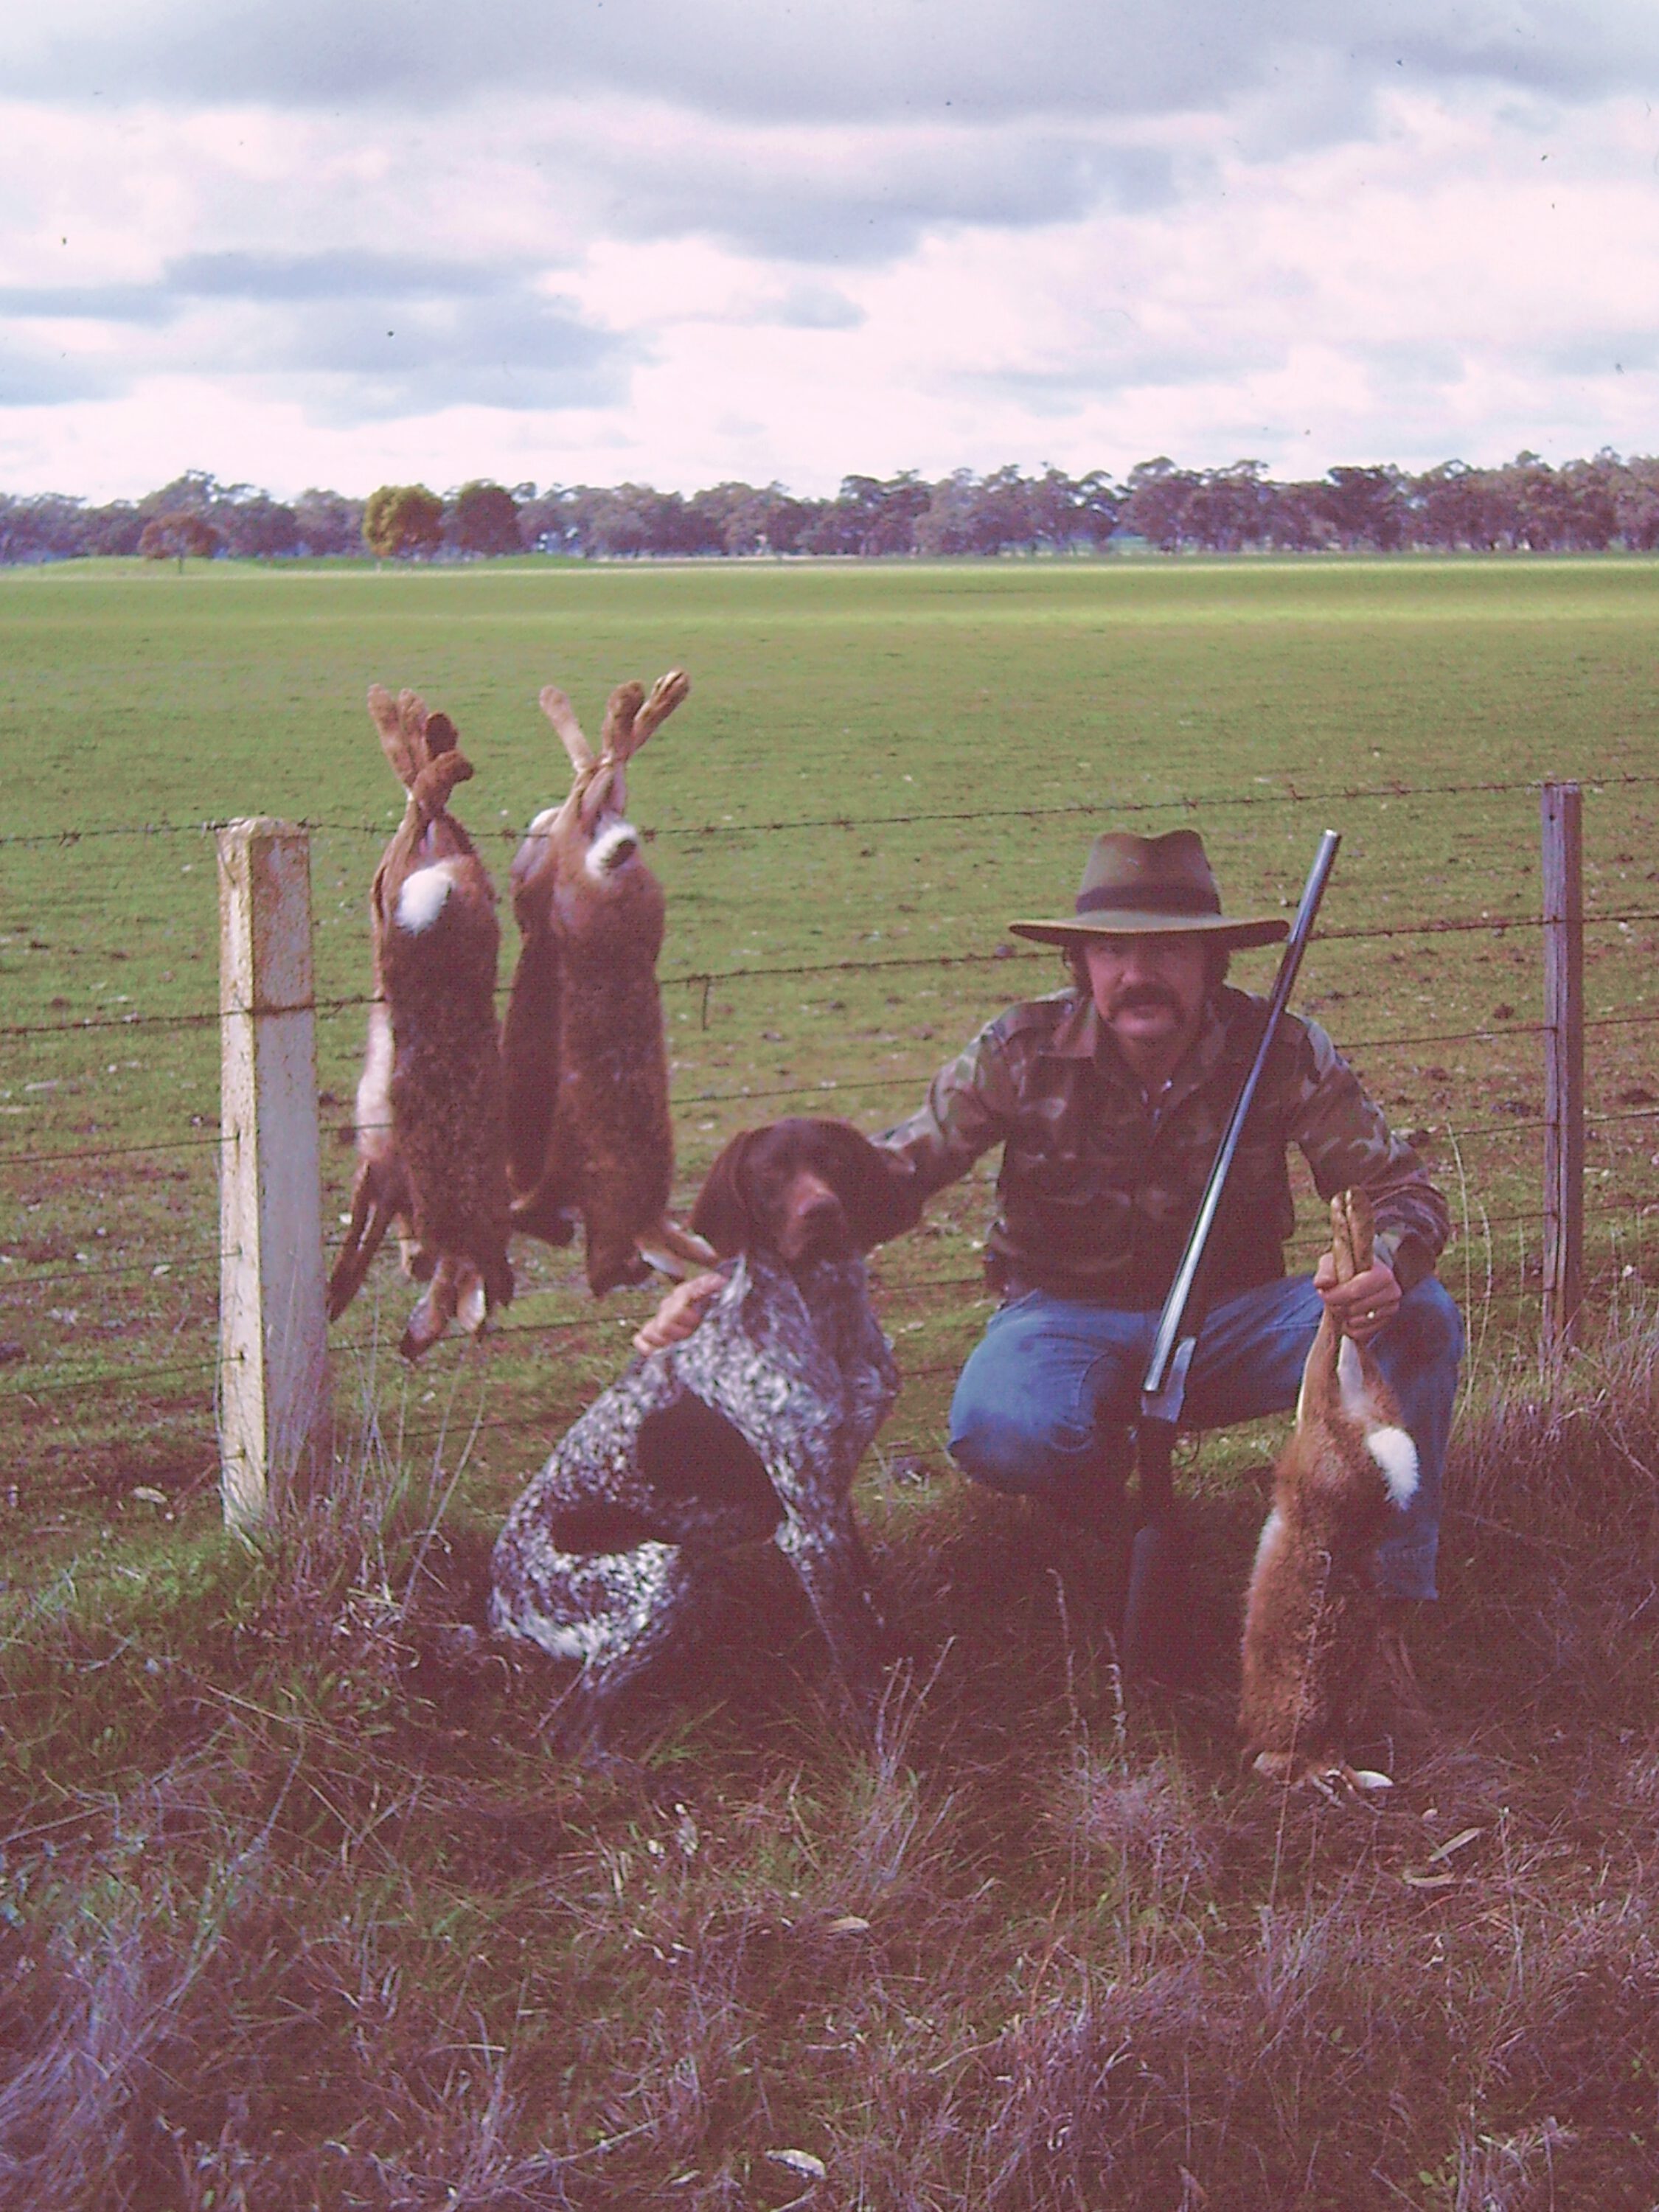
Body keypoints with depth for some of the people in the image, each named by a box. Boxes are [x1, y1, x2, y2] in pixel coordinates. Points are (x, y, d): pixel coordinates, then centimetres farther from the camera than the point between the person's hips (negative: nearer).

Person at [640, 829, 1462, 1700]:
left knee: (1416, 1319, -25)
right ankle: (1119, 1520, 2)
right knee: (998, 1430, -36)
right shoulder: (1025, 1053, -12)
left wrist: (1388, 1262, -38)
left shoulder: (1283, 1054, -12)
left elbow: (1403, 1191, -10)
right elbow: (887, 1175, -12)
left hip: (1230, 1319, 1)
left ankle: (1383, 1609, -15)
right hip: (1071, 1316, -1)